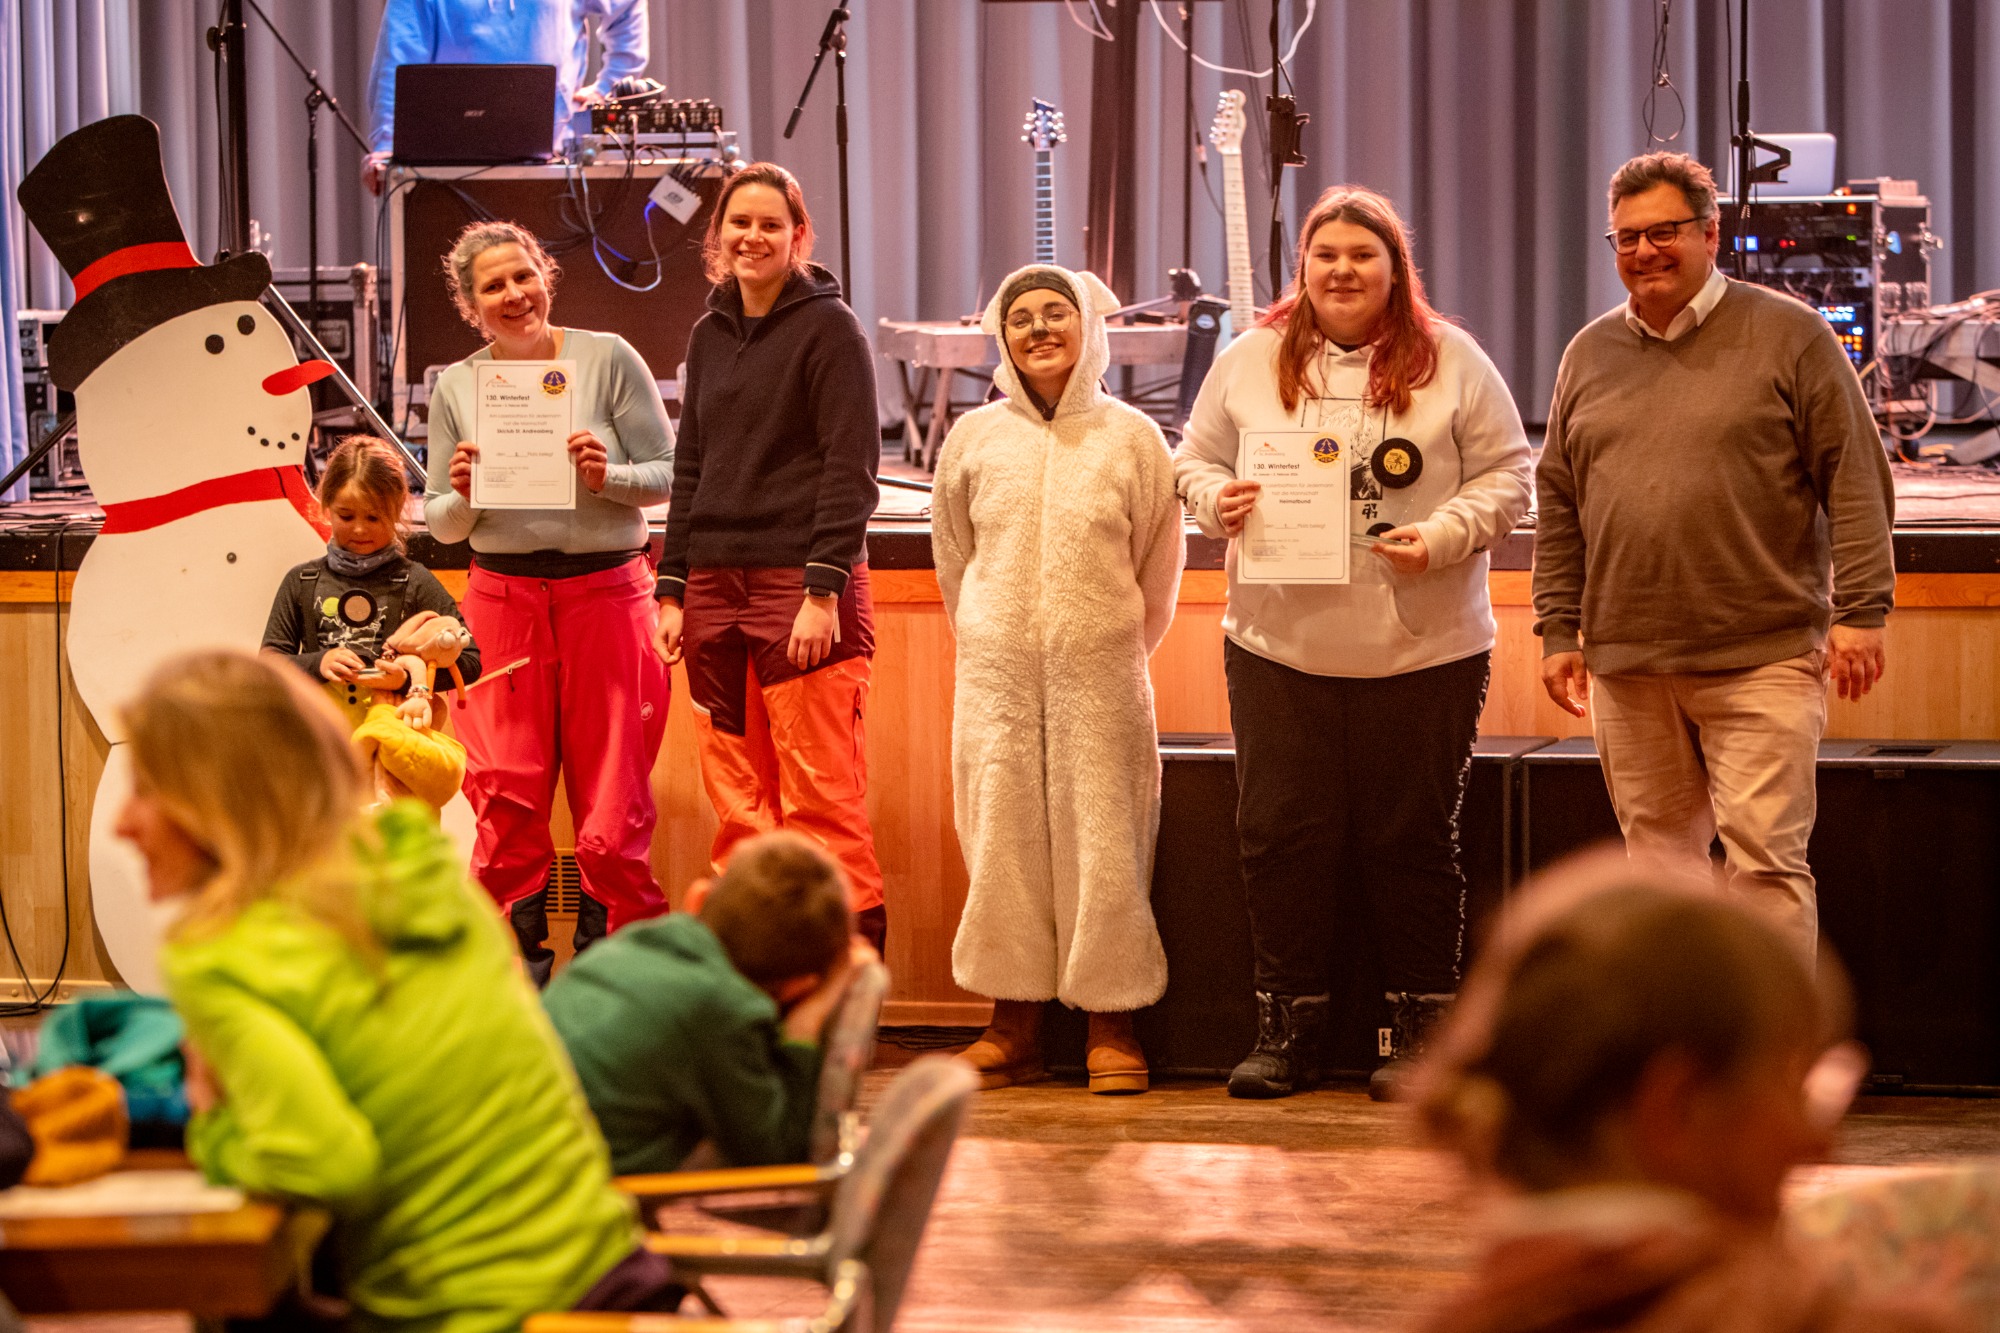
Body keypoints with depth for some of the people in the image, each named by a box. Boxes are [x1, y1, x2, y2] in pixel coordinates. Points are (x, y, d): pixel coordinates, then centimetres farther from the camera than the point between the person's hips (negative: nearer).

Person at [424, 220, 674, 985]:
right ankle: (518, 973, 9)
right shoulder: (455, 387, 8)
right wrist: (463, 496, -9)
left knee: (612, 794, -1)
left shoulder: (608, 359, 0)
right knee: (507, 802, -1)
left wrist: (607, 476, -17)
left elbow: (667, 475, 1)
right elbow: (441, 526, 12)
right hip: (502, 596, 2)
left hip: (605, 592, -2)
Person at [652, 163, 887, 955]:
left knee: (819, 794, -8)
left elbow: (851, 469, -8)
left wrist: (824, 590, -16)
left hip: (802, 582, -6)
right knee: (737, 800, 4)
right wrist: (672, 589, 12)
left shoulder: (829, 328, -2)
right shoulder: (710, 337, 18)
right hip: (716, 585, 6)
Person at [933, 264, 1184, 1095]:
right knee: (1002, 841, 2)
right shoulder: (973, 440, 7)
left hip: (1101, 677, -2)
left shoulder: (1132, 438, 2)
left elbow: (1159, 566, 10)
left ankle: (1111, 1026, 5)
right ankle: (1014, 1022, 10)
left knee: (1102, 843, -2)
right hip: (995, 677, 2)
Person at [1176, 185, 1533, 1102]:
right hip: (1279, 643, 2)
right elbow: (1197, 463, 15)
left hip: (1422, 648, -2)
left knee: (1411, 841, 3)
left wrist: (1441, 537, -13)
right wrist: (1218, 502, -7)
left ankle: (1421, 1029, 14)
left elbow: (1506, 477, 2)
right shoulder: (1249, 363, 8)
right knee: (1281, 836, 2)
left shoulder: (1452, 364, 2)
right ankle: (1284, 1028, 13)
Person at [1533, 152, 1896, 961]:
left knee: (1765, 857, -9)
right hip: (1627, 667, 5)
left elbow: (1857, 483, -3)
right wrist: (1558, 629, 12)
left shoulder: (1788, 336, 0)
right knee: (1659, 861, 9)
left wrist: (1860, 610, -10)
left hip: (1764, 659, -4)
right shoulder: (1590, 354, 14)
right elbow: (1558, 505, 17)